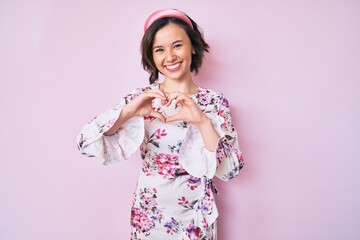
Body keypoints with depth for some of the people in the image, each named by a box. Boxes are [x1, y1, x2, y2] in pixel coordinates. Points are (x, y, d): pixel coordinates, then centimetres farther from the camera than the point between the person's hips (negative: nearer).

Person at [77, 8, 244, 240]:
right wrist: (127, 112, -24)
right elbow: (87, 143, -10)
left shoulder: (215, 102, -7)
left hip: (195, 216, 0)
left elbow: (230, 169, -14)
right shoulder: (142, 98, -5)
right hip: (148, 213, 1)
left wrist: (202, 122, -26)